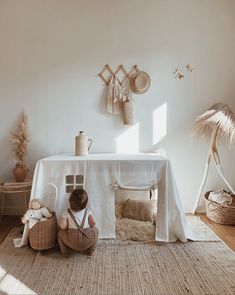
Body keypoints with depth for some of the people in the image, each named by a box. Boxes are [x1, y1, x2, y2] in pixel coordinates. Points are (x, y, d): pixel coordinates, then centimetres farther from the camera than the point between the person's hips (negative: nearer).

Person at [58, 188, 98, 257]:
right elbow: (93, 223, 2)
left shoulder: (66, 213, 1)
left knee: (60, 233, 25)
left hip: (72, 243, 0)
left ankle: (65, 252, 26)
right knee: (95, 229, 30)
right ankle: (90, 251, 30)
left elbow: (62, 226, -7)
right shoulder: (87, 211, 4)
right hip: (88, 241, 1)